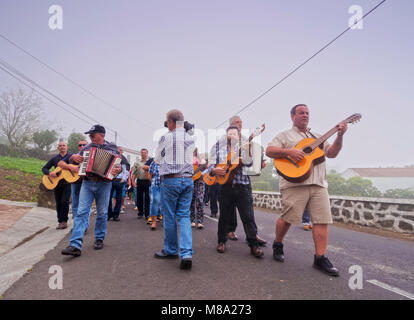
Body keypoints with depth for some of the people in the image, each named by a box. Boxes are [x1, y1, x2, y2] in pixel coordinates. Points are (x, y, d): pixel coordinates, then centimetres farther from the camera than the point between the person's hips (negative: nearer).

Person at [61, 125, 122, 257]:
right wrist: (74, 157, -1)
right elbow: (73, 159, 23)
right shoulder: (87, 148, 12)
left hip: (104, 184, -2)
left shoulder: (112, 148, 3)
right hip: (87, 183, 2)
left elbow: (119, 164, 1)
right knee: (82, 212, -7)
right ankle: (76, 245, -10)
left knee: (102, 213, 6)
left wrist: (118, 169, -22)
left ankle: (99, 239, 23)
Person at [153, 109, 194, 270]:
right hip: (188, 179, 5)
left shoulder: (166, 137, -7)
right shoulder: (191, 138, 8)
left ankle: (171, 251, 22)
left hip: (171, 180, -5)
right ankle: (187, 254, -3)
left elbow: (157, 159, 6)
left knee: (169, 217, 8)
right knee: (184, 216, 7)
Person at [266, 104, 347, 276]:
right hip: (295, 183, -5)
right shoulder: (285, 135, 11)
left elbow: (331, 153, 19)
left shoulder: (317, 137, 28)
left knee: (322, 220, -2)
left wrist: (340, 136, 5)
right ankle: (278, 245, 21)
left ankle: (320, 257, 7)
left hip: (318, 184, 5)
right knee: (288, 218, -5)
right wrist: (289, 152, -16)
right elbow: (269, 151, -2)